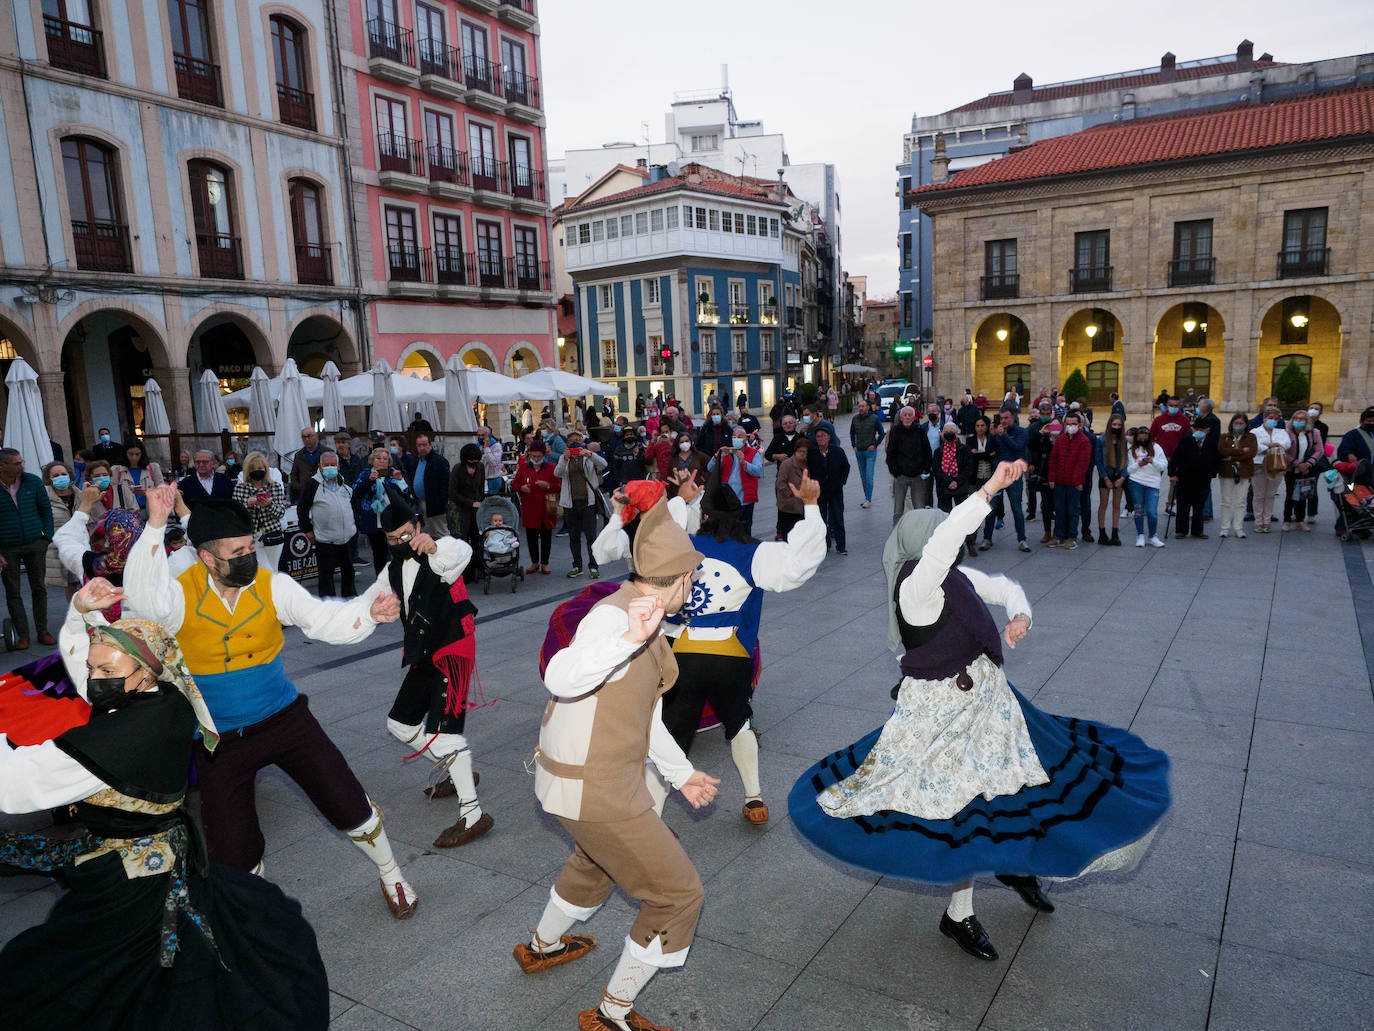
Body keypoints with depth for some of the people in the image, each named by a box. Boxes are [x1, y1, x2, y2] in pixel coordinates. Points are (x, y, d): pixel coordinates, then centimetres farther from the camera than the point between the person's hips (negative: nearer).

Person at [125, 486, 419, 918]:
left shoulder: (271, 586, -9)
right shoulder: (182, 594, -14)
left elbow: (323, 620, -17)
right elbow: (145, 602, -37)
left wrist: (369, 610, -38)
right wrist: (156, 525, -46)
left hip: (284, 719, 1)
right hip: (220, 741, -1)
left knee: (347, 803, 2)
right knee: (232, 852, 5)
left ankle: (391, 876, 30)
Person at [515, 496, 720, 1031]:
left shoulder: (645, 625, 7)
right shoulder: (613, 617, -24)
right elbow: (561, 678, -41)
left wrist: (681, 774, 24)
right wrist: (630, 639, -55)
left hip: (588, 769, 10)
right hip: (595, 790, -10)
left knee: (598, 859, 36)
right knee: (677, 894, 4)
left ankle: (541, 946, 60)